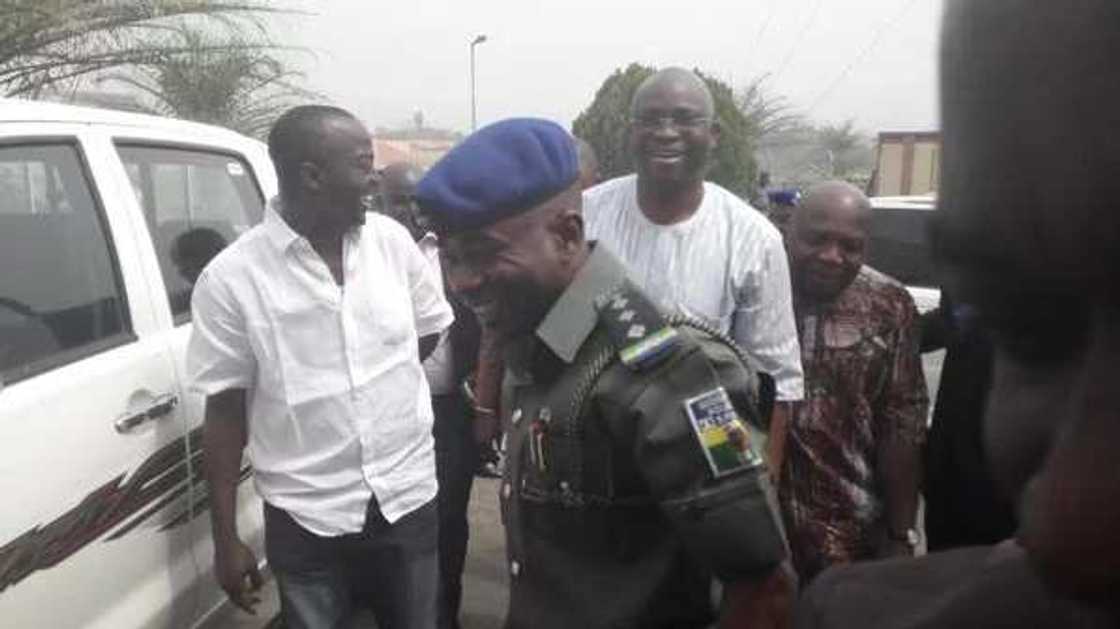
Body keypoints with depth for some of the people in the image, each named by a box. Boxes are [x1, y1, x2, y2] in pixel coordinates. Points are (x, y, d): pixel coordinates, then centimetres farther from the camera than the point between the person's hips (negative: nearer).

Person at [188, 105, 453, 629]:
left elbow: (431, 333, 12)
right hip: (307, 520, -3)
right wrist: (226, 539, -3)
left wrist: (379, 377, 5)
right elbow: (224, 413, -7)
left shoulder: (392, 240, -4)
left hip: (408, 500, 3)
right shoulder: (231, 277, -13)